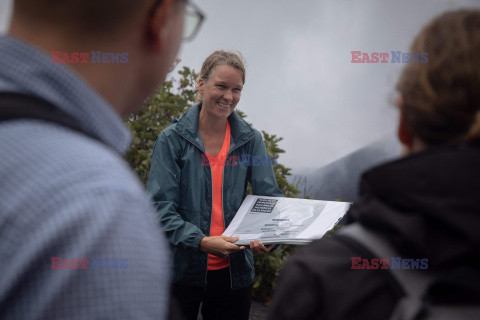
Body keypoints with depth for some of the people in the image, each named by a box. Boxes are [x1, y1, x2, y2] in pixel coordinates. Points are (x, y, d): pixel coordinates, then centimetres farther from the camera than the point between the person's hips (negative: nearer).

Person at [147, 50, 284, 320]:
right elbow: (161, 207, -11)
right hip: (181, 270, -2)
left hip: (233, 270, 3)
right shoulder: (172, 139, -5)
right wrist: (201, 242, -27)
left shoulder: (251, 140, 4)